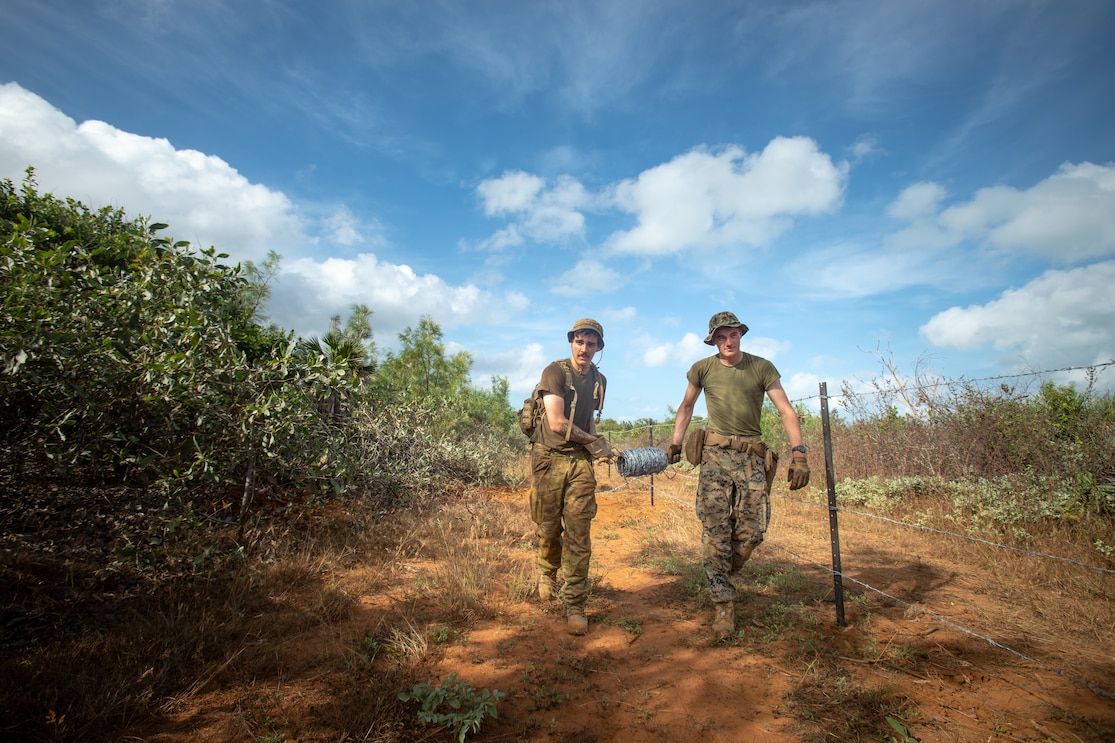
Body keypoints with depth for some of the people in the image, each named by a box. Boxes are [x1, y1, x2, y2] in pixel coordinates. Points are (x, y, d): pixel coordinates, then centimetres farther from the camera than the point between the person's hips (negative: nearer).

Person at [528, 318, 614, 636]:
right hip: (549, 459, -3)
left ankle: (575, 605, 10)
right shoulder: (555, 372, -9)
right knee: (548, 528, 8)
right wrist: (594, 441, -5)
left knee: (579, 535, -1)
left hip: (581, 462, 4)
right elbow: (557, 423, -15)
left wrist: (599, 447, 7)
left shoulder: (599, 380, 11)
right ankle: (548, 573, 40)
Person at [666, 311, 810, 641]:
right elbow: (686, 407, 17)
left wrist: (798, 453, -13)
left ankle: (720, 575, 23)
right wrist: (675, 443, 9)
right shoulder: (703, 369, 4)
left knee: (754, 529, -5)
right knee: (715, 530, -6)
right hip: (715, 453, 0)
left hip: (751, 455, 0)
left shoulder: (762, 367, 2)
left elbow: (786, 410, -2)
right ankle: (723, 603, 6)